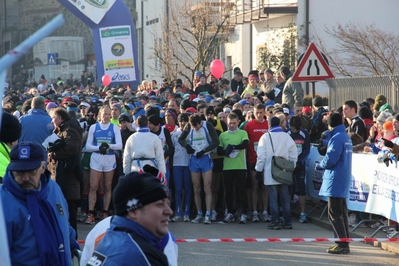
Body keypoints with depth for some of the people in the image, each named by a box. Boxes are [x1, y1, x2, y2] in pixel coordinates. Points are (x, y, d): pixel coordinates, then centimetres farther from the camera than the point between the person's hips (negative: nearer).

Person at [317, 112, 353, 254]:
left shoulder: (336, 138, -17)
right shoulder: (346, 137, 13)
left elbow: (330, 160, -21)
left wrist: (319, 165, -2)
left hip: (335, 182, -9)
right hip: (344, 181, 9)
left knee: (334, 214, -5)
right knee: (342, 213, 14)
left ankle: (342, 244, -7)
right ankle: (344, 244, 18)